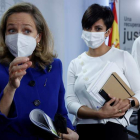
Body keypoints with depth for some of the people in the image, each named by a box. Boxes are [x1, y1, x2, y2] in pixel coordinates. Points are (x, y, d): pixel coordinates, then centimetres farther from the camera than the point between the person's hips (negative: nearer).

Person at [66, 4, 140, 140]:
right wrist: (99, 113, -19)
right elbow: (70, 102, -4)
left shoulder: (123, 57, -1)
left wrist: (129, 102, -23)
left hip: (113, 129, -2)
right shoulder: (75, 64, 4)